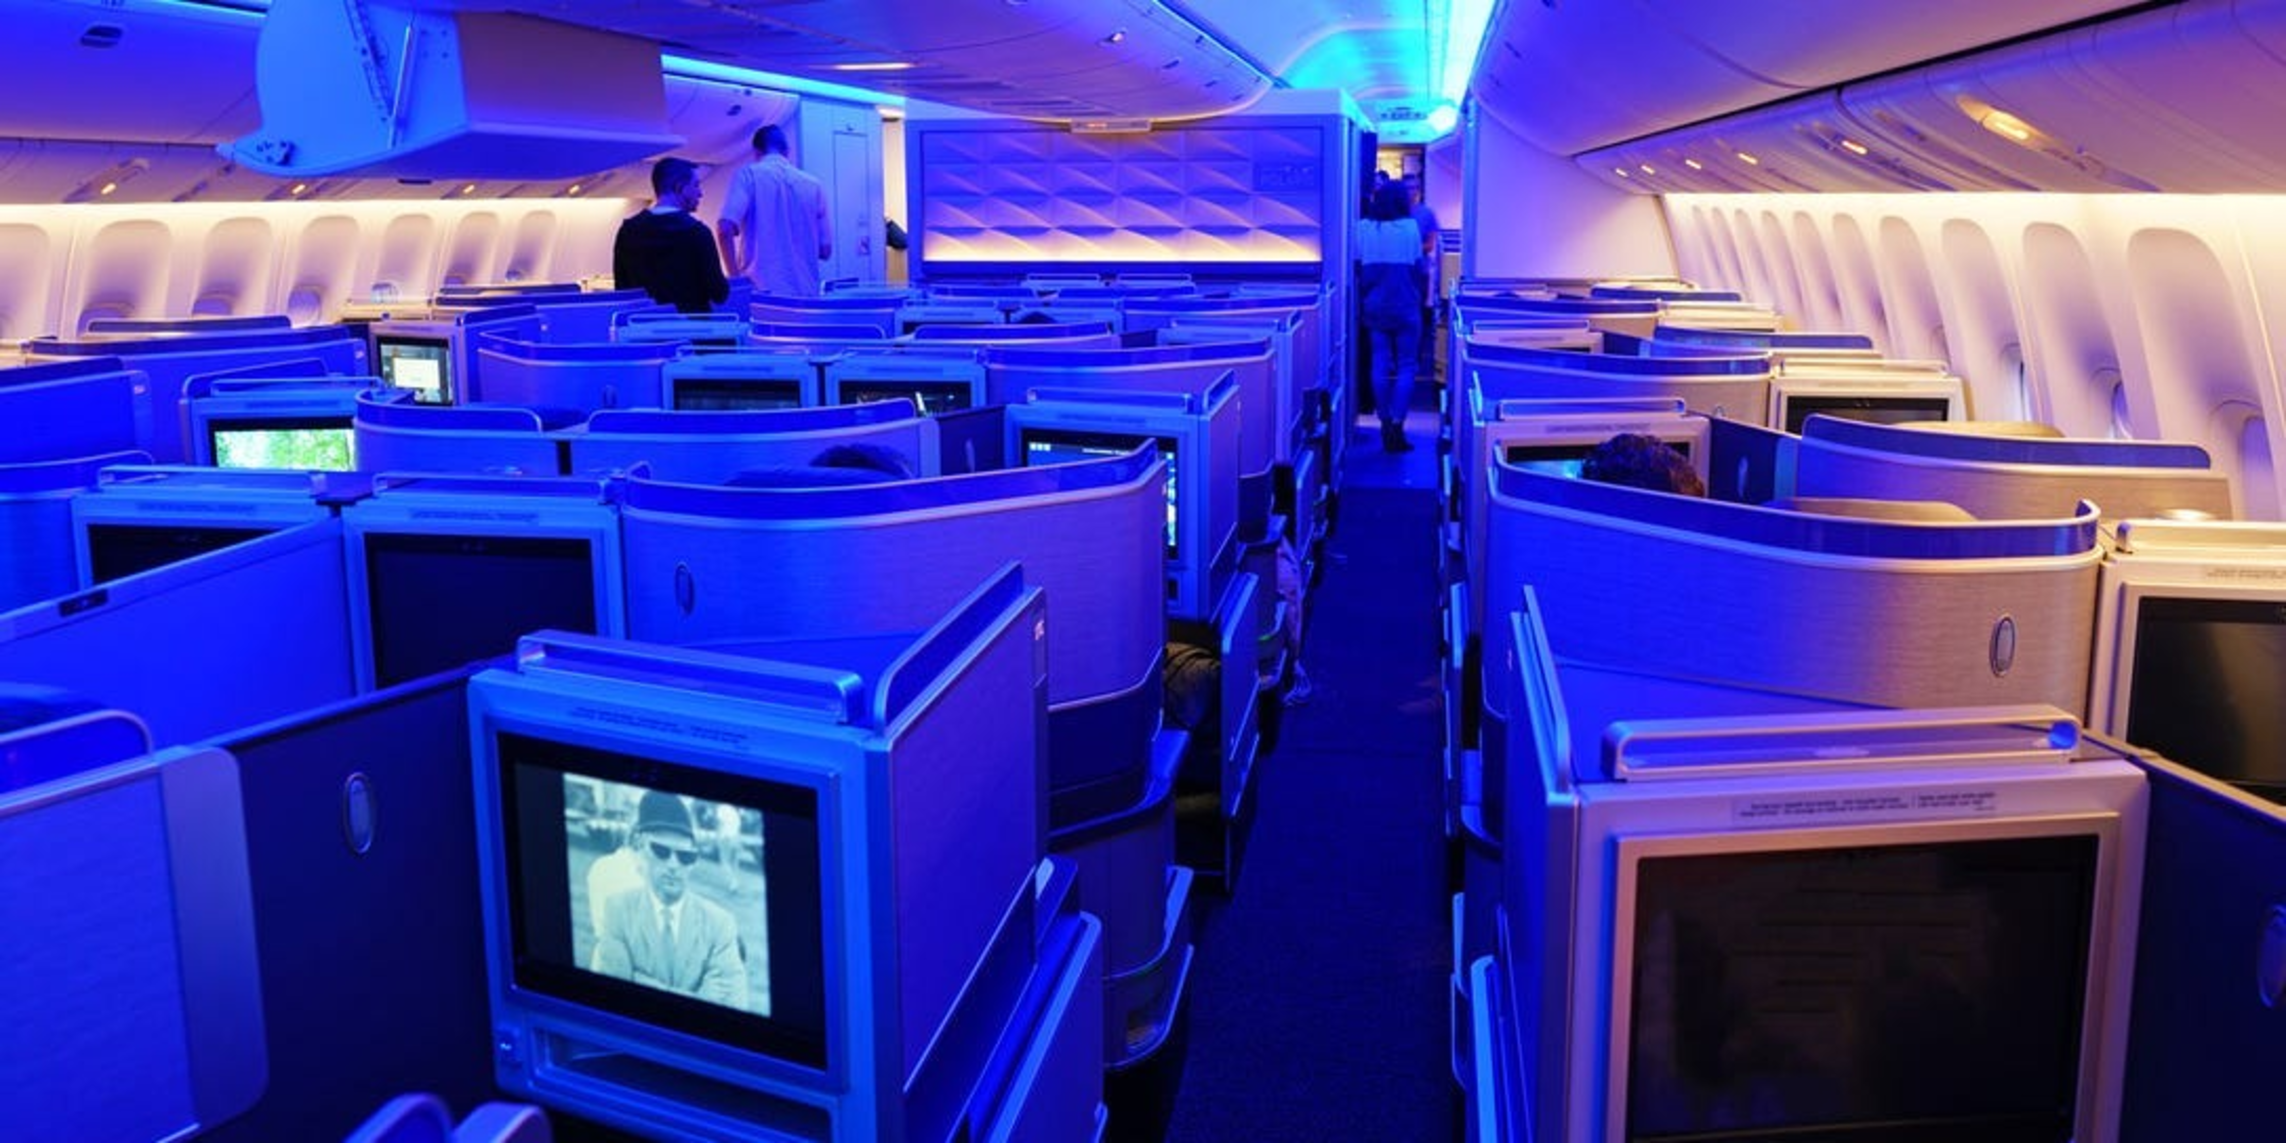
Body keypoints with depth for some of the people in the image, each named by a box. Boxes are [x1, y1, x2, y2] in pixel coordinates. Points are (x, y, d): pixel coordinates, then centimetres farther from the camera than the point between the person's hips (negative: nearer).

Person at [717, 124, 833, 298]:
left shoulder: (749, 174, 0)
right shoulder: (814, 184, 9)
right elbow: (825, 250, 12)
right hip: (806, 292, 3)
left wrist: (734, 274, -3)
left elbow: (725, 228, -13)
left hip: (762, 291, -3)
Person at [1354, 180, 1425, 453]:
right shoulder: (1410, 227, -6)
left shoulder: (1363, 227, 0)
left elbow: (1358, 267, 3)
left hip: (1375, 307, 3)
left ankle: (1385, 424, 10)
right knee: (1406, 366, 3)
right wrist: (1418, 297, 12)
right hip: (1405, 307, -3)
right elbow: (1418, 267, -2)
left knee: (1381, 364, 9)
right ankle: (1396, 425, -6)